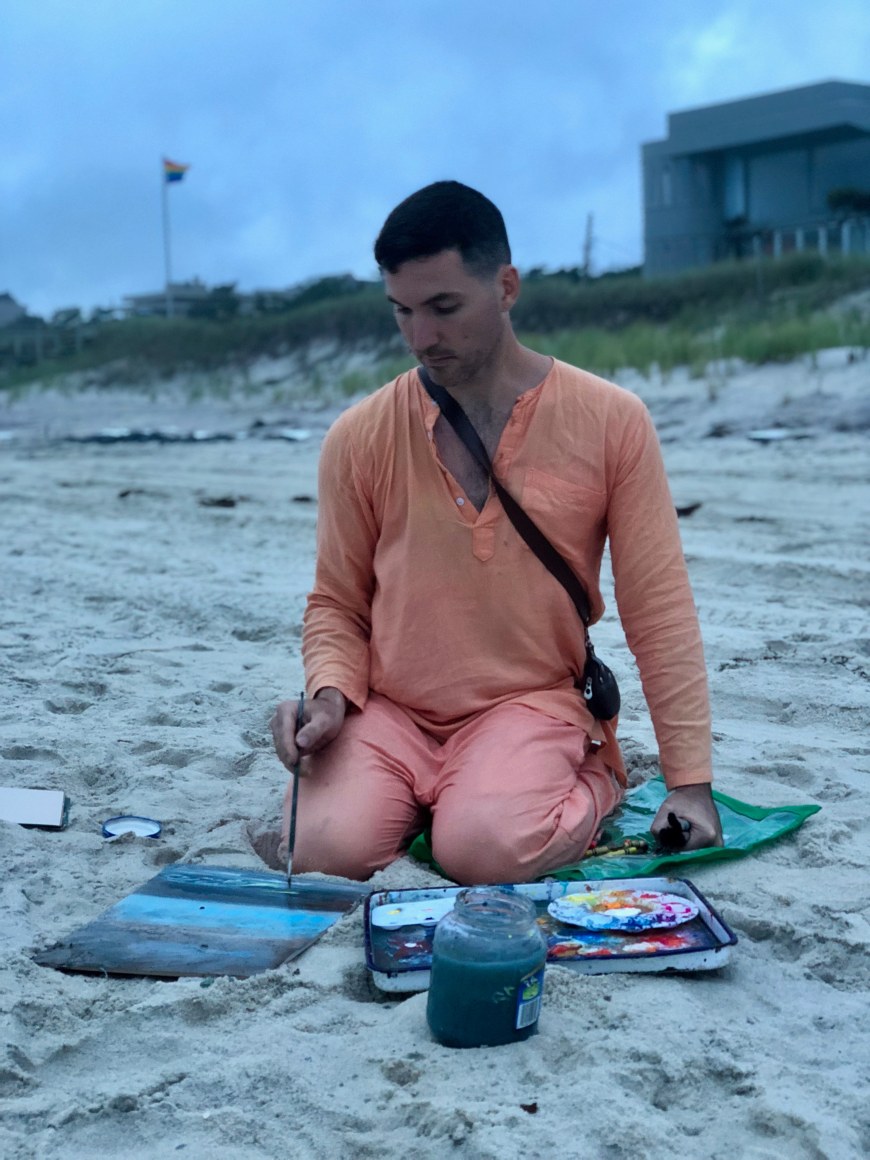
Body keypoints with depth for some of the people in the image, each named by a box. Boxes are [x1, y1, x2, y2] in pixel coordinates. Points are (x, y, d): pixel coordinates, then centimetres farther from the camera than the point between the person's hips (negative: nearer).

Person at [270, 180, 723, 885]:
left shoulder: (610, 422, -2)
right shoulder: (360, 437, 1)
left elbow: (659, 610, -2)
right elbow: (336, 605, 10)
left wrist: (690, 779, -6)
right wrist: (331, 694, -11)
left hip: (532, 703, -1)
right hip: (388, 713, 2)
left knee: (481, 852, -29)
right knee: (327, 852, -24)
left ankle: (593, 785, 5)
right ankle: (419, 797, 10)